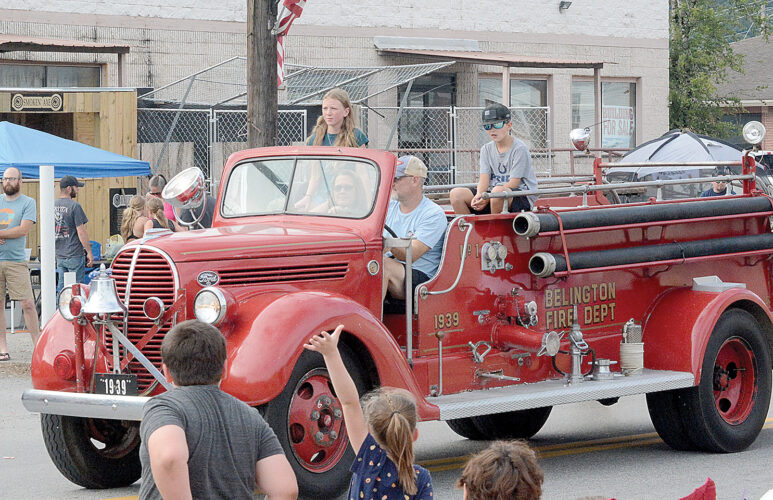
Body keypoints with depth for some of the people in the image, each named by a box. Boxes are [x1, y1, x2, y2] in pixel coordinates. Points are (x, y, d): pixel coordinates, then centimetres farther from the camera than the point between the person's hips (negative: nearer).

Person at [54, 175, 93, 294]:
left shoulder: (52, 205, 8)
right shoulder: (74, 206, -13)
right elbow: (81, 232, -15)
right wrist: (89, 252, -8)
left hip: (59, 256, 7)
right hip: (74, 255, -7)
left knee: (61, 288, 10)